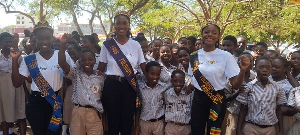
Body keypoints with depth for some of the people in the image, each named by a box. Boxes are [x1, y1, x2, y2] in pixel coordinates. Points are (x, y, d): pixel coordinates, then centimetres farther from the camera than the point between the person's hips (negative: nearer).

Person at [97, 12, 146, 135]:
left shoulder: (135, 45, 2)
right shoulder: (107, 45, 0)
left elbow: (144, 67, 4)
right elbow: (100, 68, 5)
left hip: (130, 86, 1)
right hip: (111, 85, -1)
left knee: (128, 120, 7)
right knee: (113, 120, 8)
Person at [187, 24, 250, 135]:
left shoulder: (226, 56, -8)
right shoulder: (194, 56, 1)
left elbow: (235, 85, -12)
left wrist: (243, 70, -28)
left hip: (217, 100, -2)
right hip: (198, 99, 2)